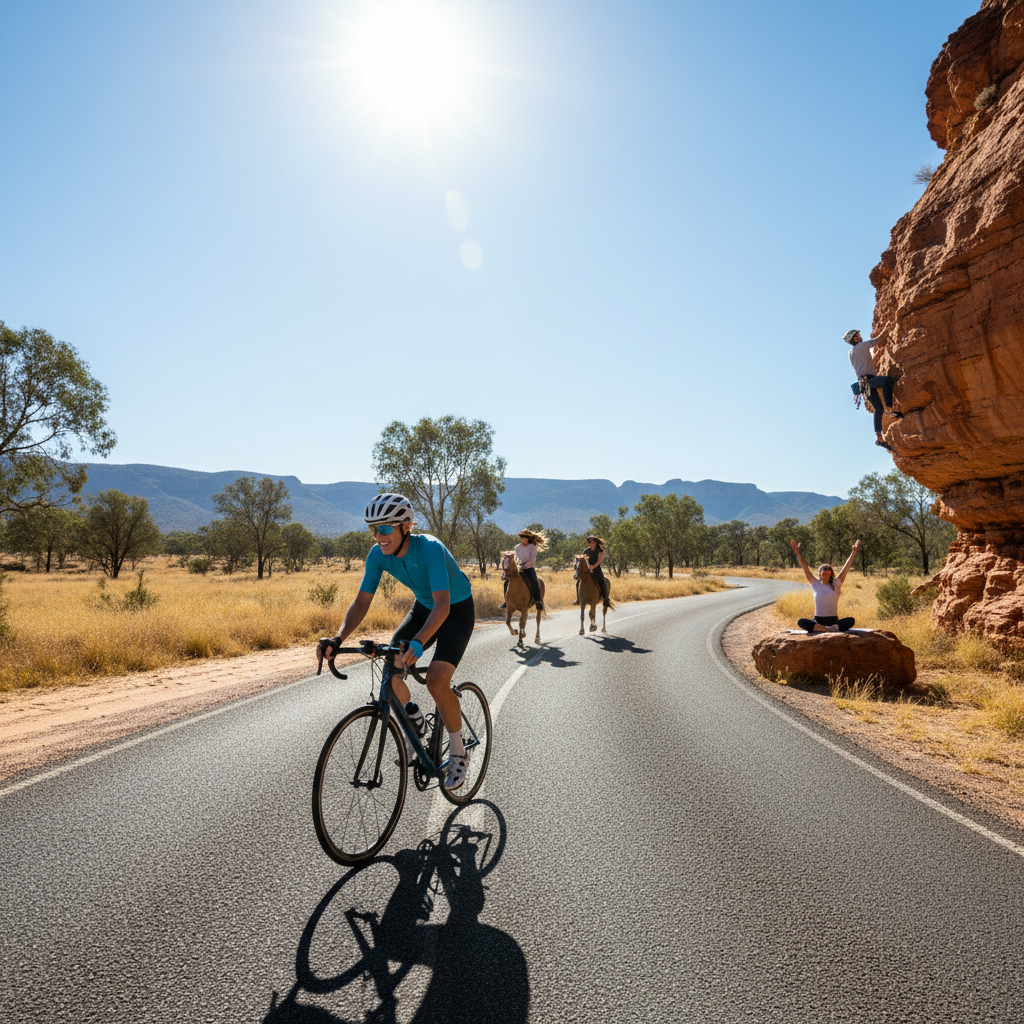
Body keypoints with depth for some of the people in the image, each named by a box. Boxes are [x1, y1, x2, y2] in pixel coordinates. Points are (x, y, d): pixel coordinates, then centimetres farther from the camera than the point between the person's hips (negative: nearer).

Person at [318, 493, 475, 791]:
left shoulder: (430, 548, -34)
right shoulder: (378, 555, -16)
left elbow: (442, 605, -42)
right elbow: (361, 602, -13)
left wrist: (418, 642, -57)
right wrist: (338, 639, -29)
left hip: (457, 609, -6)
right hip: (423, 607, 6)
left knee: (436, 681, -22)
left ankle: (458, 754, 0)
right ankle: (412, 717, 20)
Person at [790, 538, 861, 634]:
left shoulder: (836, 584, 9)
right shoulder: (815, 584, 10)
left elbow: (846, 567, 4)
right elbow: (805, 568, 6)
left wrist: (854, 552, 0)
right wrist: (797, 552, 1)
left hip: (833, 621, 1)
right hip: (818, 621, -1)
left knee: (851, 621, -29)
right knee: (800, 622, -29)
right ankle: (830, 629, -39)